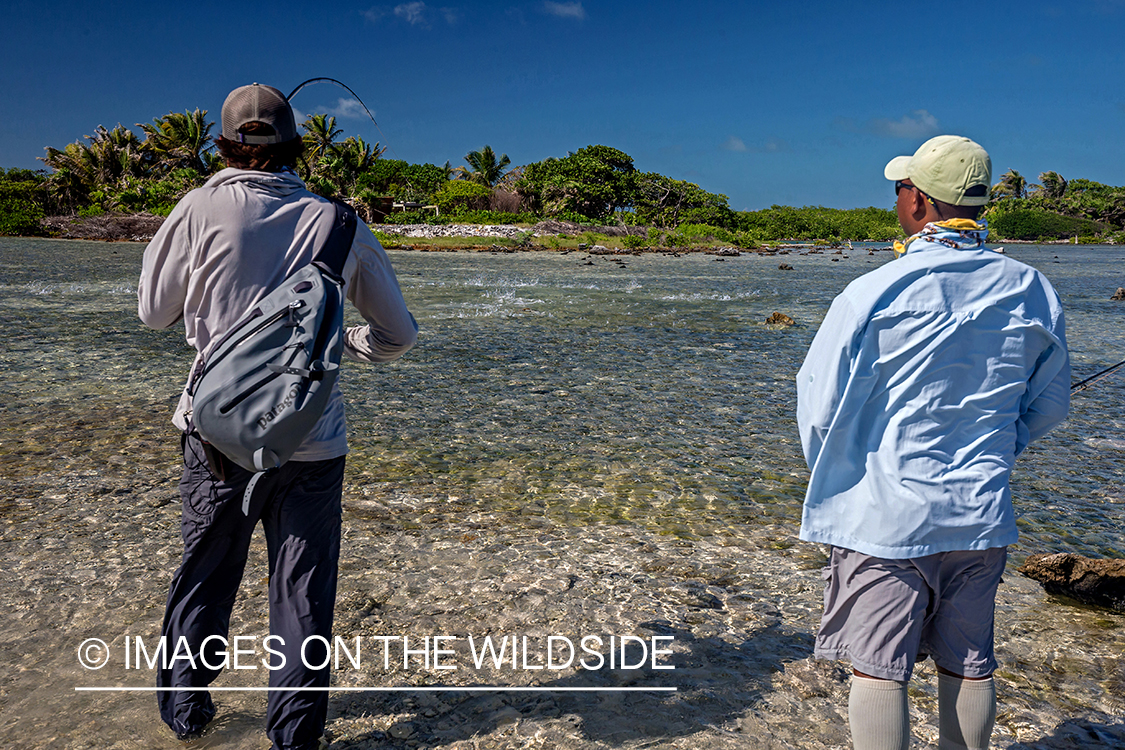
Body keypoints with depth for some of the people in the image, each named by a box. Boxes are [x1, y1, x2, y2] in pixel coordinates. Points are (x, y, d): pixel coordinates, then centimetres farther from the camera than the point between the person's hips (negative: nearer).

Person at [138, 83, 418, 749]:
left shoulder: (201, 210, -6)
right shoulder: (336, 222, -2)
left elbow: (153, 312, 8)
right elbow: (399, 335, 6)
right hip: (313, 442, 0)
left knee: (204, 577, 20)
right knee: (303, 593, 12)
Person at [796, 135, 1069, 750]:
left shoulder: (873, 293, -17)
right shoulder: (1031, 290, -1)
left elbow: (818, 405, -11)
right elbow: (1049, 403, 12)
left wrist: (832, 476, 9)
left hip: (884, 512, -5)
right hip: (982, 514, 5)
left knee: (878, 666, 7)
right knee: (969, 663, 19)